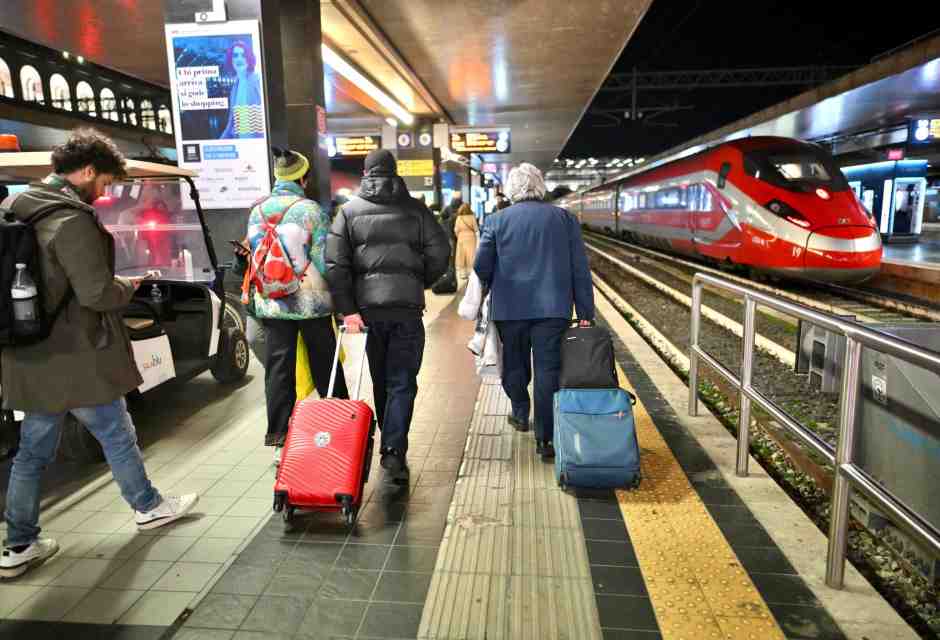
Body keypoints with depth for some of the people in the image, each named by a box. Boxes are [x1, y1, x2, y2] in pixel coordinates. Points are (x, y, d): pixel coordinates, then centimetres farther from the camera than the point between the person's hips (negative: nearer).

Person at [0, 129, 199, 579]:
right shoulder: (72, 219, -19)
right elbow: (97, 293, -23)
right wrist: (129, 286, -3)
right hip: (76, 357, -8)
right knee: (117, 436, 11)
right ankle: (149, 507, 29)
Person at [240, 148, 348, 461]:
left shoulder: (256, 211, 4)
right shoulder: (312, 210, -10)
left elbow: (254, 257, 9)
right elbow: (324, 261, -12)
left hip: (270, 304, 4)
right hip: (311, 303, -3)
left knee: (278, 371, 8)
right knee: (326, 371, 11)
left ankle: (279, 441, 11)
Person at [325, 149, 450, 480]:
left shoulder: (349, 210, 6)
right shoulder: (414, 209, 3)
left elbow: (335, 263, -5)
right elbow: (440, 252, -3)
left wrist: (347, 309, -6)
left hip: (367, 306, 2)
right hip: (407, 306, -2)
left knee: (380, 380, 17)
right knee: (402, 382, 3)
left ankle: (390, 444, 30)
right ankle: (394, 451, -7)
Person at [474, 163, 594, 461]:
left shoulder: (497, 220, 0)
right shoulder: (564, 218, 4)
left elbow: (482, 267, 0)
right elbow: (580, 269, 2)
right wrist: (585, 312, 5)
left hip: (510, 308, 1)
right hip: (552, 308, 0)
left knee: (514, 365, 20)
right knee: (548, 370, 2)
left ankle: (520, 415, 39)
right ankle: (546, 439, 3)